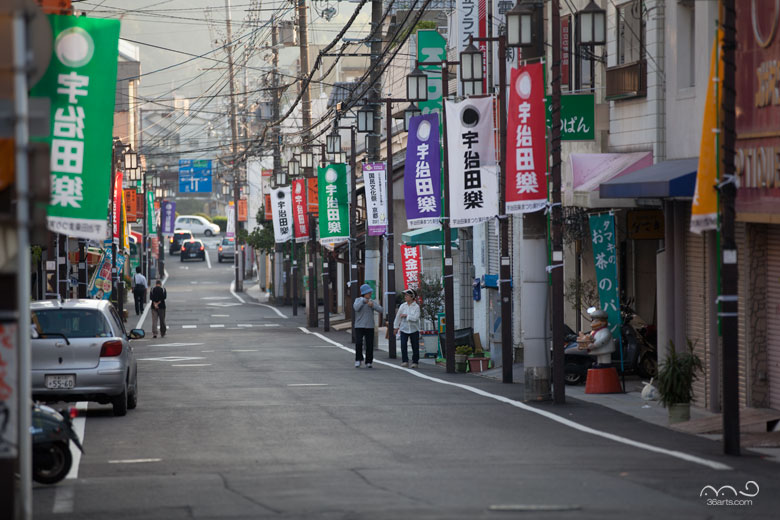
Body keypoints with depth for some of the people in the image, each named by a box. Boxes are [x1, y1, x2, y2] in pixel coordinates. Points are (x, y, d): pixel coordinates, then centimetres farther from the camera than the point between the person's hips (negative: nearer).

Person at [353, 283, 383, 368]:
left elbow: (381, 310, -1)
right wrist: (363, 301, -14)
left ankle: (369, 362, 9)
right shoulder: (358, 300, 3)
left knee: (369, 345, -1)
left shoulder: (373, 302, 9)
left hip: (369, 326, 2)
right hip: (359, 326, -2)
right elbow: (356, 308, -18)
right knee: (358, 343, -16)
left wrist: (373, 305, -13)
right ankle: (358, 359, 0)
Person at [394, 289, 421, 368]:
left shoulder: (416, 307, -7)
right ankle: (405, 361, -2)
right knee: (403, 345, -10)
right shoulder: (402, 306, 1)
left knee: (415, 346, 3)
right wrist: (396, 327, 12)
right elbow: (398, 317, 9)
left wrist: (406, 316, -18)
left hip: (414, 329, -2)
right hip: (404, 329, 2)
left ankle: (415, 362, 15)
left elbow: (415, 318, -17)